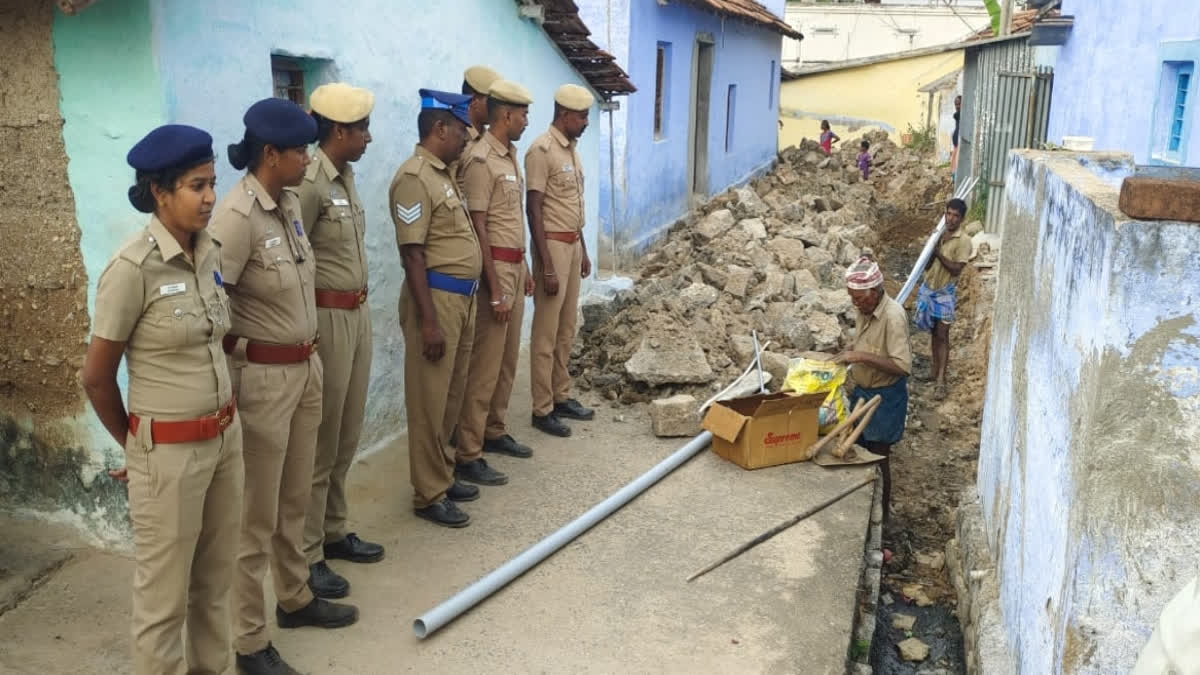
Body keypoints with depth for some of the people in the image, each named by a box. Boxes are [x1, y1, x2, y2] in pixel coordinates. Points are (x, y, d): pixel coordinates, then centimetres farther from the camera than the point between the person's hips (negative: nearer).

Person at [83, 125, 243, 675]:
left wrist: (225, 420, 15)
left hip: (225, 438, 6)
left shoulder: (211, 252, 1)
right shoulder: (133, 268, -18)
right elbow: (96, 377, -10)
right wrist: (136, 446, 4)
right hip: (169, 451, -6)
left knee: (215, 583, 20)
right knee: (165, 596, 10)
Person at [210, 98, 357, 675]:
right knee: (257, 513, 5)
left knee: (294, 500, 22)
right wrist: (242, 351, -13)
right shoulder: (237, 216, -21)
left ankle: (295, 599, 41)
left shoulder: (289, 203, 5)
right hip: (263, 377, -8)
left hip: (305, 368, 8)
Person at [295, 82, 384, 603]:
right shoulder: (310, 183, -17)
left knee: (346, 435, 17)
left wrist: (359, 309, 16)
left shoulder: (345, 177, 10)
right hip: (325, 318, -9)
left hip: (357, 313, 9)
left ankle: (334, 532, 31)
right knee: (319, 440, 0)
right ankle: (306, 556, 12)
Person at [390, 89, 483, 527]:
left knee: (451, 396, 17)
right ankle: (429, 494, 10)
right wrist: (428, 320, -22)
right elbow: (412, 253, -20)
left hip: (462, 297, 10)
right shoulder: (415, 178, -16)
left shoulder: (443, 173, 14)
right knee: (430, 401, 0)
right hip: (437, 298, -10)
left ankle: (443, 476, 30)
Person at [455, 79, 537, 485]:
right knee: (485, 365, -6)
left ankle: (494, 432, 31)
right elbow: (478, 230, -20)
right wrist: (495, 290, -22)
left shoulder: (510, 156, 13)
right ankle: (466, 457, 2)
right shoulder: (481, 160, -16)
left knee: (508, 360, 17)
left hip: (514, 265, 9)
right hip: (494, 268, -9)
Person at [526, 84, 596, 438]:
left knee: (566, 330, 15)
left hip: (573, 244, 9)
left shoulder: (571, 149, 12)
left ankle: (561, 397, 26)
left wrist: (583, 250, 20)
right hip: (553, 245, -9)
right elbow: (534, 210, -19)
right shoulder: (542, 150, -16)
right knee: (546, 333, -2)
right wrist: (547, 266, -21)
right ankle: (542, 409, 6)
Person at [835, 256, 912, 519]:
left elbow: (902, 366, -30)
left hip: (885, 397, -8)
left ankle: (882, 515, 22)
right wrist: (847, 354, 1)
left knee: (877, 457, 4)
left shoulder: (893, 316, -26)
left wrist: (863, 357, -33)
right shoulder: (864, 310, -1)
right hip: (862, 390, 8)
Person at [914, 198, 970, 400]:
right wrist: (934, 245, -15)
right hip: (928, 289, 6)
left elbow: (956, 269, -19)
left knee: (942, 336, -5)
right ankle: (935, 370, 28)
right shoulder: (939, 233, 4)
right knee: (933, 333, 15)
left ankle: (941, 381, -3)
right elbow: (926, 265, 1)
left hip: (945, 293, -6)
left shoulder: (963, 241, -14)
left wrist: (939, 253, -21)